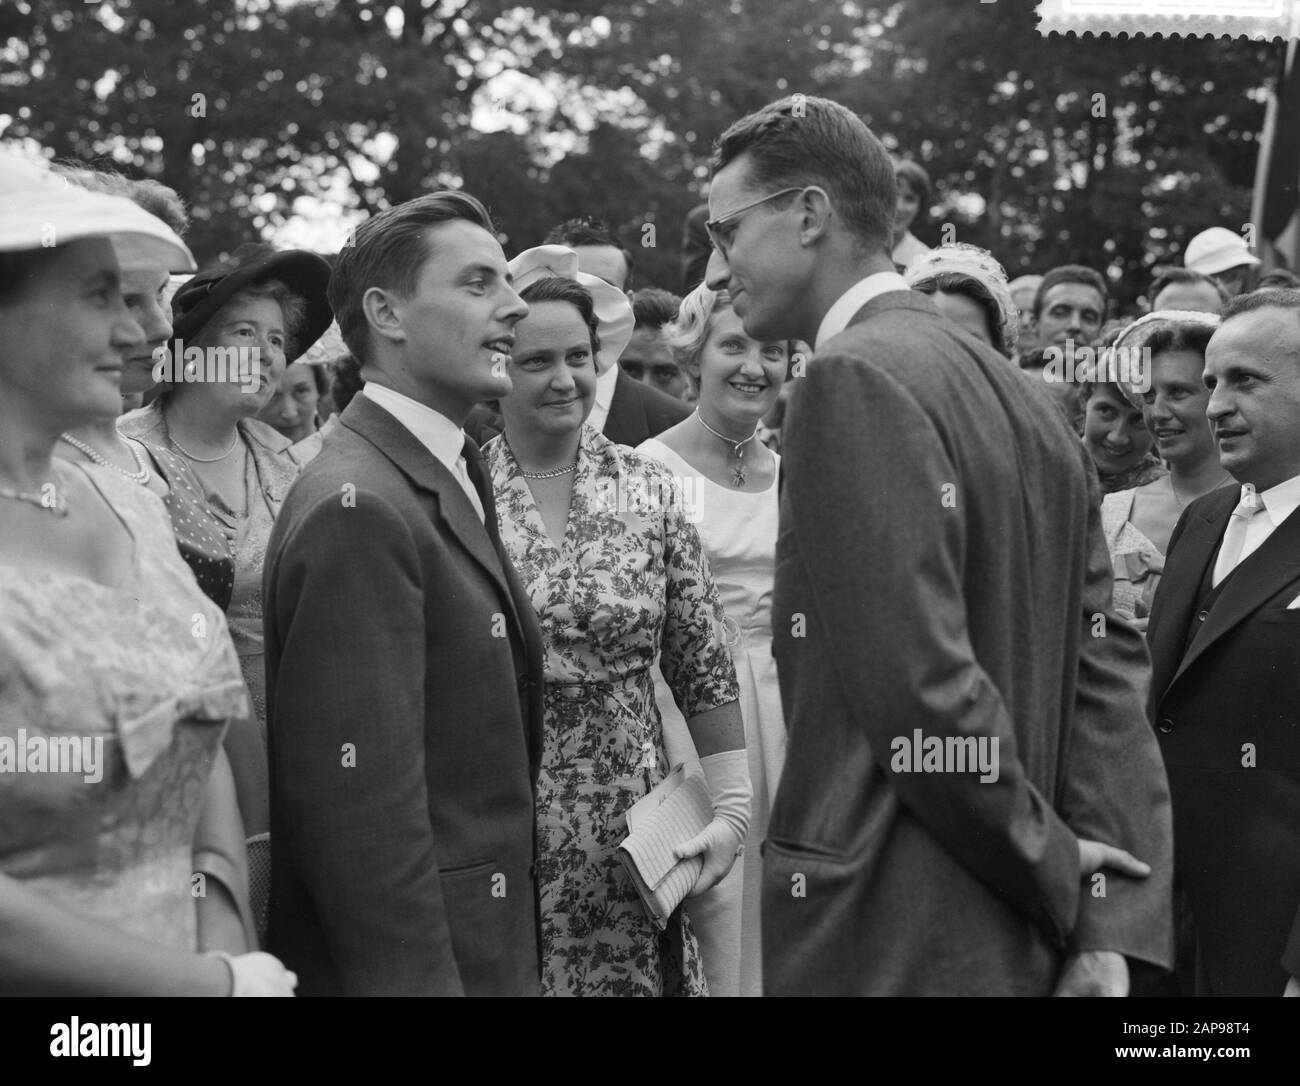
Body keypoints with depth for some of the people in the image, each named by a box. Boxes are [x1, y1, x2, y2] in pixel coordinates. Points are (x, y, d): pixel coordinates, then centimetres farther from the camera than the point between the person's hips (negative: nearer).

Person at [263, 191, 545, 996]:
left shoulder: (453, 484, 11)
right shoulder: (359, 508, -19)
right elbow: (362, 805, -23)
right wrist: (422, 977, -23)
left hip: (488, 950, 9)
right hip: (408, 959, -9)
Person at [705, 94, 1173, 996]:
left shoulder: (857, 379, -15)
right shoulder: (1024, 395, 11)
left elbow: (920, 685, -21)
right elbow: (1108, 659, 6)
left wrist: (1058, 877, -8)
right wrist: (1114, 926, 0)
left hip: (886, 944, -8)